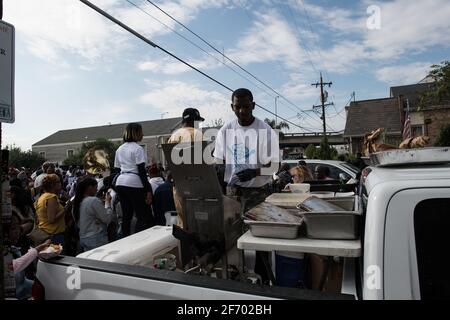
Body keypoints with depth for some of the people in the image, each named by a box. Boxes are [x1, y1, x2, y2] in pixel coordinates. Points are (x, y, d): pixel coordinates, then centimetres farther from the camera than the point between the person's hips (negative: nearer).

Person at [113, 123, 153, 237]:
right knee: (143, 217, -1)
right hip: (134, 184, -8)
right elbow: (141, 171, -12)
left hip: (120, 182, 8)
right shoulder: (138, 149, -7)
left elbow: (117, 168, 19)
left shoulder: (119, 149, 17)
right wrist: (148, 190, -13)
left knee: (126, 216, 13)